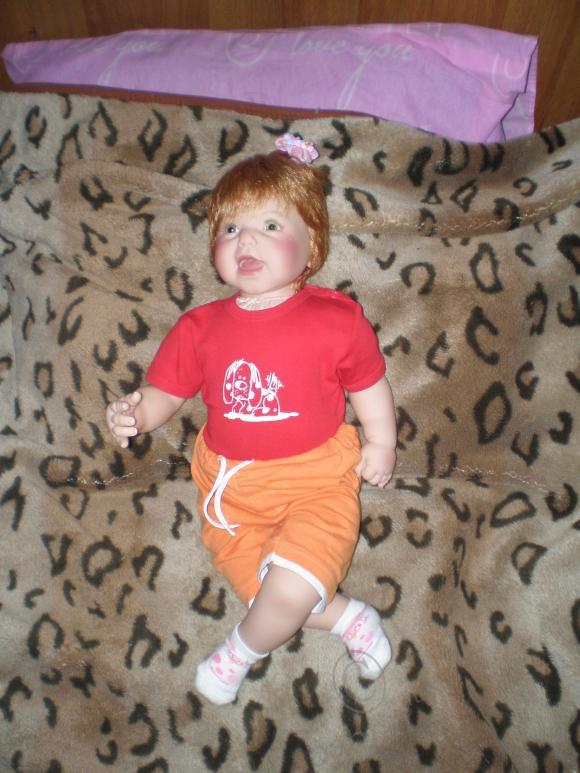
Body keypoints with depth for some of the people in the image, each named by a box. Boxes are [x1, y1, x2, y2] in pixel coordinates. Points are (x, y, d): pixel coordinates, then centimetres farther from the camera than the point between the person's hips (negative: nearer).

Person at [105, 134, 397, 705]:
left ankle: (241, 651, 18)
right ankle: (345, 616, 22)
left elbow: (368, 384, 5)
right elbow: (165, 391, 5)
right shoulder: (200, 327, -1)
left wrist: (381, 442, -3)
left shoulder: (336, 320, -7)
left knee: (290, 593, -17)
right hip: (232, 485, 3)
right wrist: (133, 414, -14)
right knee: (272, 597, -8)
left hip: (318, 480, -2)